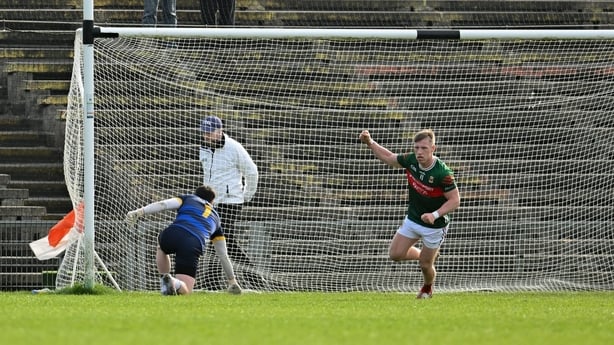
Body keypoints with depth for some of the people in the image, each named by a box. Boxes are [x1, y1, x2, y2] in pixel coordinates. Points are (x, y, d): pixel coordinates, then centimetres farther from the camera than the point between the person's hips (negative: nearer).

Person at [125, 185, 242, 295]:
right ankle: (174, 283, -27)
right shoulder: (215, 217, 35)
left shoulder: (188, 198, 29)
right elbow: (223, 255, 40)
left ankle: (164, 278, 19)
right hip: (194, 245, -1)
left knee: (161, 247, 39)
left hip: (171, 234, 1)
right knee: (185, 290, 6)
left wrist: (140, 212, -2)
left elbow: (163, 204, 7)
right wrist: (232, 281, 50)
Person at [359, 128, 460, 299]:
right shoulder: (410, 160, -13)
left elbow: (455, 200, -22)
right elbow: (388, 157, 6)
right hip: (412, 219, 5)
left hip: (434, 224, -5)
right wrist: (370, 142, -6)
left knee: (425, 264, 6)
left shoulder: (443, 173, -29)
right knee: (395, 254, 4)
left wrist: (435, 215, -34)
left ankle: (428, 288, 41)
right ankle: (428, 255, 32)